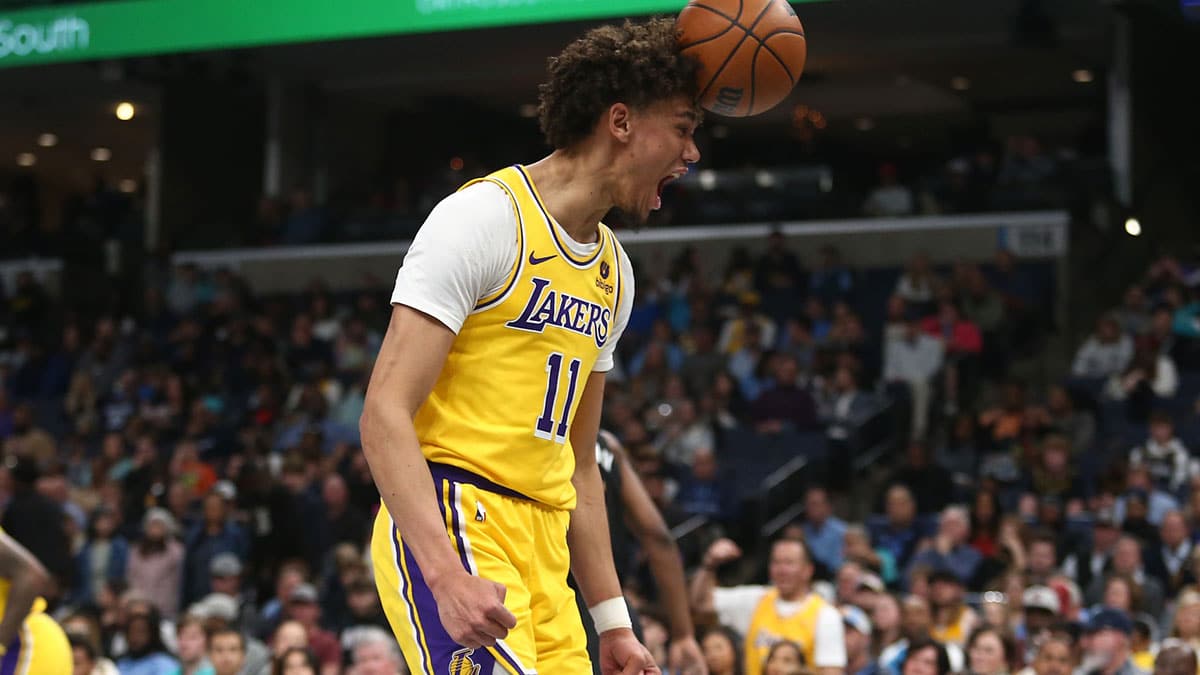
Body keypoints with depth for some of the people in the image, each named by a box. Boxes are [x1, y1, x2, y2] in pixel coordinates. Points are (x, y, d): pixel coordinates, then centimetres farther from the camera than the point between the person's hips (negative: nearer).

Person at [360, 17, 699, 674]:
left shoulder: (613, 271, 18)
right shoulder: (485, 216, -8)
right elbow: (384, 416, -15)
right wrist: (447, 577, -26)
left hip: (542, 550, 8)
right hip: (452, 525, -8)